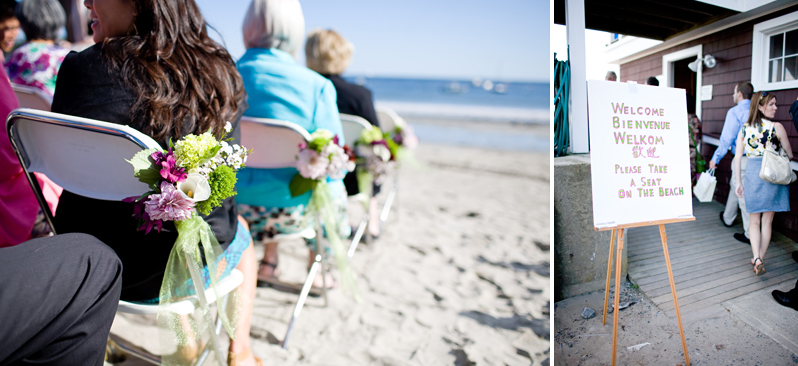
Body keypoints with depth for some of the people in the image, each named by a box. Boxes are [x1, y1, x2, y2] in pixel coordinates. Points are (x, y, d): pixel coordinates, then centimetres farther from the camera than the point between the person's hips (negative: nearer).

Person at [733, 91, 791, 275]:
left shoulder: (744, 128, 1)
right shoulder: (776, 127, -8)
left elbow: (737, 158, 1)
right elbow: (789, 155, 1)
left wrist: (739, 183, 8)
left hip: (751, 174, 2)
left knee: (754, 221, 11)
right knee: (767, 221, 10)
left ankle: (756, 259, -5)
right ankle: (760, 258, 15)